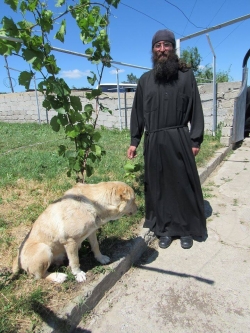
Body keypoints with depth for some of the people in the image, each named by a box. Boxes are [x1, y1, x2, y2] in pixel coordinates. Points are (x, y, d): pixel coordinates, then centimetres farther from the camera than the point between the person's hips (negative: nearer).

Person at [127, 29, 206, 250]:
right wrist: (134, 141, 6)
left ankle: (187, 230, 23)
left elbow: (196, 110, 2)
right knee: (158, 186, 8)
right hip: (153, 141, 2)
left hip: (179, 139, -2)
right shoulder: (145, 80, 11)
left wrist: (196, 140, -3)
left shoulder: (186, 75, 5)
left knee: (184, 185, 5)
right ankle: (164, 229, 23)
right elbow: (138, 112, 11)